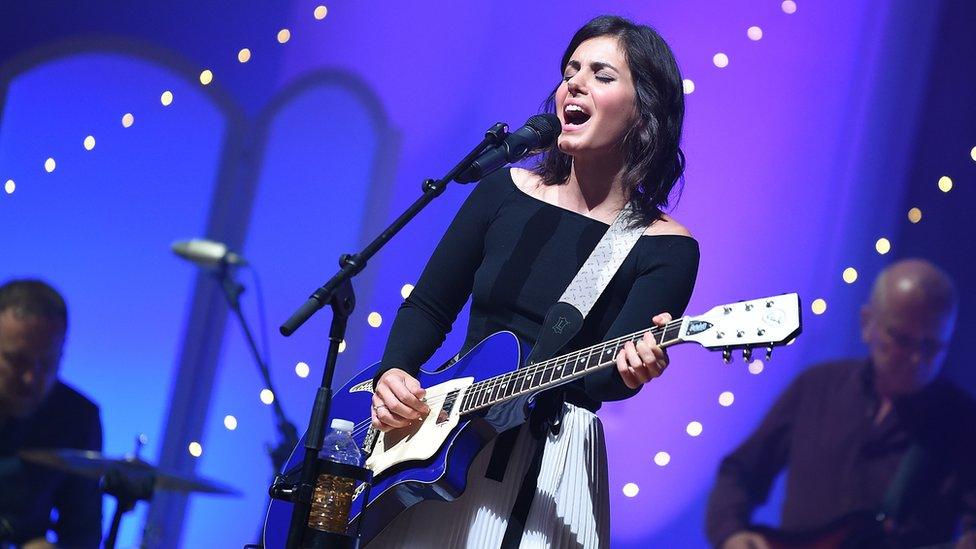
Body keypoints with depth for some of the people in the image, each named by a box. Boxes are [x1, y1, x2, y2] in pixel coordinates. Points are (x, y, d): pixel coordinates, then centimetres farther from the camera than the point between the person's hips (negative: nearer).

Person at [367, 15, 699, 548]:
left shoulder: (666, 248, -8)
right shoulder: (506, 191, 3)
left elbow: (599, 375, -17)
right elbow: (427, 308, 8)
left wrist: (628, 368, -39)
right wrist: (393, 373, -9)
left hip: (552, 460, -3)